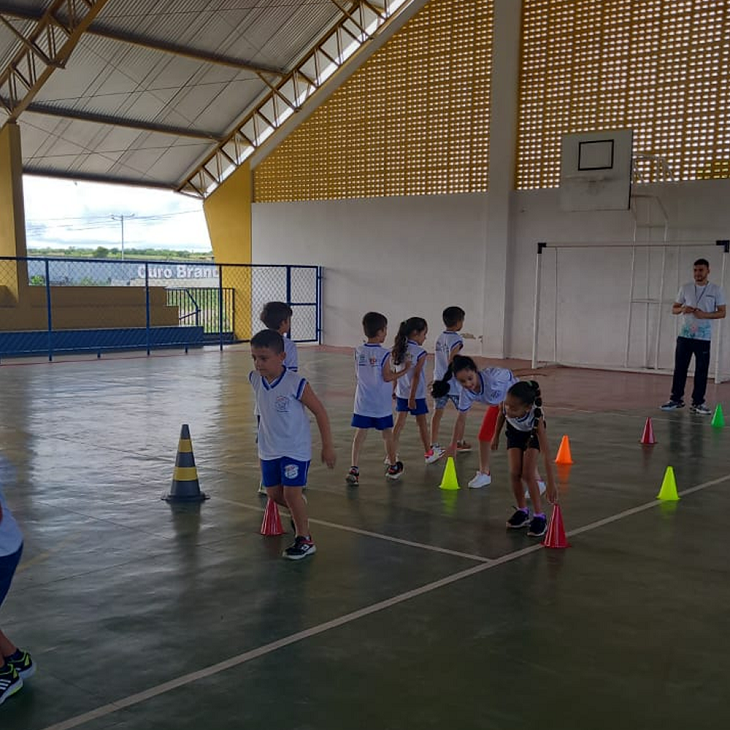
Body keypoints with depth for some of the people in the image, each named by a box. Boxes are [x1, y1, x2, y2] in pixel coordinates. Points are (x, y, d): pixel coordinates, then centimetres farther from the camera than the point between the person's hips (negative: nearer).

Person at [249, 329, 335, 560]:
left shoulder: (296, 384, -22)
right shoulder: (255, 379, -5)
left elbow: (319, 412, -13)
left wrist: (327, 446, -10)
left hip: (295, 448, -6)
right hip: (269, 449, 6)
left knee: (291, 492, -6)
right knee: (273, 493, 12)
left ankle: (304, 539, 12)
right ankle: (299, 511, 42)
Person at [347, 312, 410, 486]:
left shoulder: (358, 351, 1)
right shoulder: (384, 354, -14)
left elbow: (357, 375, 9)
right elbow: (387, 377, -13)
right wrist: (404, 371, 0)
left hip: (363, 403, 3)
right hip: (382, 405, -3)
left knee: (360, 434, 2)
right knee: (387, 435, 12)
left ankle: (354, 468, -8)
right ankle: (393, 467, 27)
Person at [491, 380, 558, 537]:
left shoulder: (536, 417, -43)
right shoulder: (506, 403, -36)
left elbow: (546, 455, -42)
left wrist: (551, 484, -43)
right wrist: (496, 436, 5)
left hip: (532, 434, -3)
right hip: (514, 432, 3)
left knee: (528, 474, -14)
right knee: (514, 473, -7)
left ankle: (539, 516, -2)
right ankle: (522, 511, 12)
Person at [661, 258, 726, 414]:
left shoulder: (716, 290, 0)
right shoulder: (685, 288, 7)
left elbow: (722, 313, 0)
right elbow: (674, 309, 11)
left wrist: (704, 315, -16)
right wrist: (682, 309, -12)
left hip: (703, 337, -2)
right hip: (684, 335, 2)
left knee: (701, 370, -1)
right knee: (680, 368, 4)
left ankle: (698, 403, 6)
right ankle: (676, 399, 14)